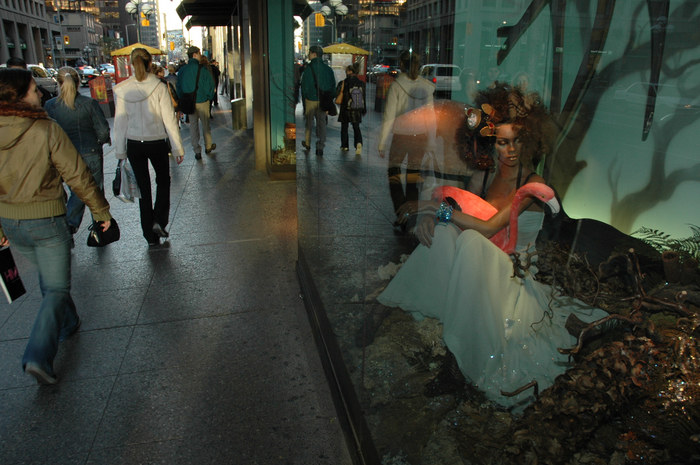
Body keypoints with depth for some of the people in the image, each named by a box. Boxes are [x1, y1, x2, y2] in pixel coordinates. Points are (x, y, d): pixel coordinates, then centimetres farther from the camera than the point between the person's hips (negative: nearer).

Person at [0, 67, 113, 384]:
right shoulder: (46, 129, -17)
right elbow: (77, 175, -14)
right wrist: (101, 210, -2)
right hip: (45, 220, -6)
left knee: (48, 278, 26)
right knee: (56, 288, 5)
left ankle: (67, 324, 44)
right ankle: (39, 355, -4)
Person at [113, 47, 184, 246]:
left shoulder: (121, 90, -5)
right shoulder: (159, 87, -12)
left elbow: (120, 122, 0)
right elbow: (169, 119, -10)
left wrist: (120, 151, 9)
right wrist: (177, 148, -3)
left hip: (134, 144, 2)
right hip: (157, 142, -2)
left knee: (143, 188, 11)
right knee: (163, 180, 20)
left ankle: (150, 233, 18)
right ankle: (159, 221, 5)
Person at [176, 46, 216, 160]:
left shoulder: (182, 70, 1)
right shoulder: (202, 69, -13)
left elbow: (179, 87, 5)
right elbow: (209, 85, -11)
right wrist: (209, 97, 5)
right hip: (202, 101, -3)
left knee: (193, 126, 10)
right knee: (205, 124, 13)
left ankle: (197, 151, 9)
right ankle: (208, 147, 27)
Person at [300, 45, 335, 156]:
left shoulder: (308, 68, -10)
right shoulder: (328, 69, 3)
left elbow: (304, 87, -9)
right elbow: (333, 87, 8)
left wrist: (304, 99, 1)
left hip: (310, 100, -2)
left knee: (309, 122, 15)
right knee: (321, 123, 6)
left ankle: (307, 143, 30)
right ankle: (320, 147, -2)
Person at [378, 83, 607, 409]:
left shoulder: (533, 185, -13)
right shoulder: (483, 178, 5)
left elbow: (490, 227, -22)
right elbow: (459, 217, 7)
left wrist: (443, 209, -16)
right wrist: (429, 215, -16)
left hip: (515, 276, -4)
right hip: (476, 269, 5)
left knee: (471, 241, -33)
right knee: (443, 230, -21)